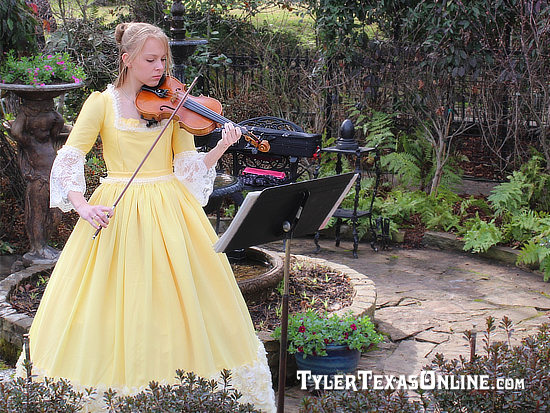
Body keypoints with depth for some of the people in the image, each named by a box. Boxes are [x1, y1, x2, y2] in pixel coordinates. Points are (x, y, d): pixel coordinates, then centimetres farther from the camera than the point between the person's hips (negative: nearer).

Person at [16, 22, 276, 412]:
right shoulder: (102, 102, 1)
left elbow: (188, 166, 3)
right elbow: (68, 159, -6)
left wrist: (220, 147, -15)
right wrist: (82, 205, -21)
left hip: (170, 215, 2)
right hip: (117, 213, -2)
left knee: (186, 302, 2)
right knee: (115, 308, -1)